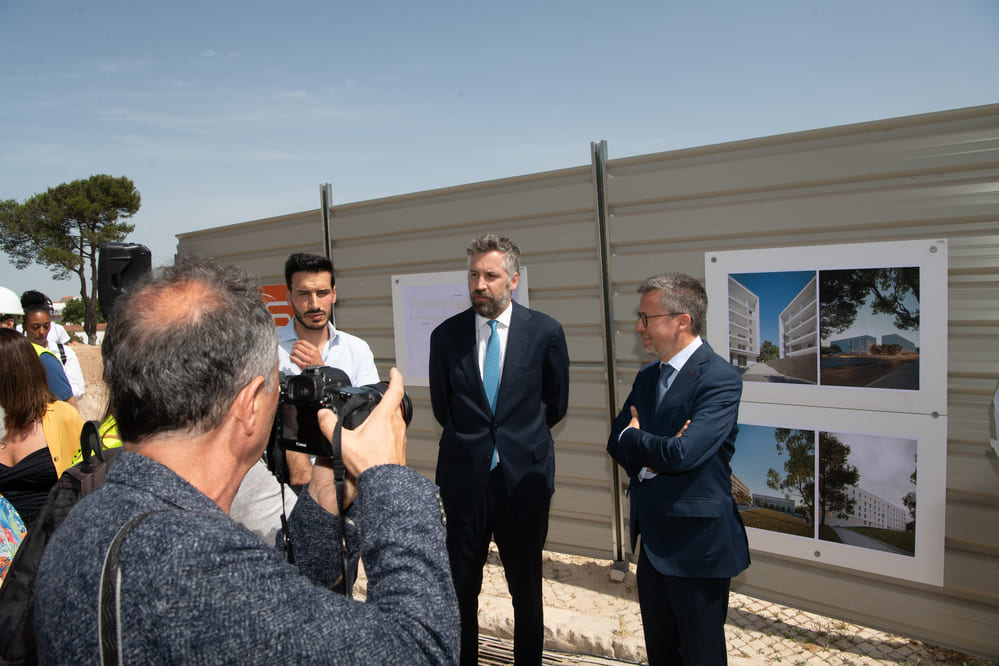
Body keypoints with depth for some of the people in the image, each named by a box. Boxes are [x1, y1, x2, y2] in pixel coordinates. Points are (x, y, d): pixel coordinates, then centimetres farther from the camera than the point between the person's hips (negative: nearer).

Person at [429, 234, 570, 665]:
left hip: (524, 479, -1)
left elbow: (555, 403, 7)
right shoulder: (446, 336, -1)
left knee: (526, 589, 14)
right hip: (464, 479, 1)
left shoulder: (545, 332, -5)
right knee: (461, 589, 11)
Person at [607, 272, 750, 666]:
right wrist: (654, 454, -18)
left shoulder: (720, 378, -18)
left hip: (696, 547, -7)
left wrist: (633, 435, -11)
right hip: (653, 543, 8)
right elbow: (616, 443, 3)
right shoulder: (647, 377, 8)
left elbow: (682, 453, -29)